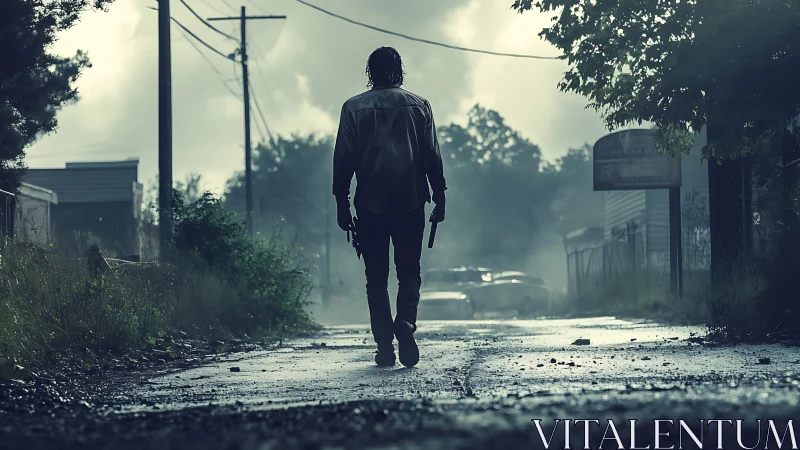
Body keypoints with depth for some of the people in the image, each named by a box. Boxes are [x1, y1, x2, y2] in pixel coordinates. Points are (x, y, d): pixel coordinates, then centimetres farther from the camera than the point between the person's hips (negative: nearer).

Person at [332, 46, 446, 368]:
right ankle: (406, 322, -18)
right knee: (409, 272, 8)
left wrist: (341, 203, 5)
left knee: (376, 278, 6)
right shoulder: (418, 105, 5)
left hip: (370, 205, 0)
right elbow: (432, 157, 3)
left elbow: (343, 159, 1)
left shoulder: (354, 108, 4)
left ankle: (385, 347, 1)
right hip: (411, 202, 0)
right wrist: (439, 199, 7)